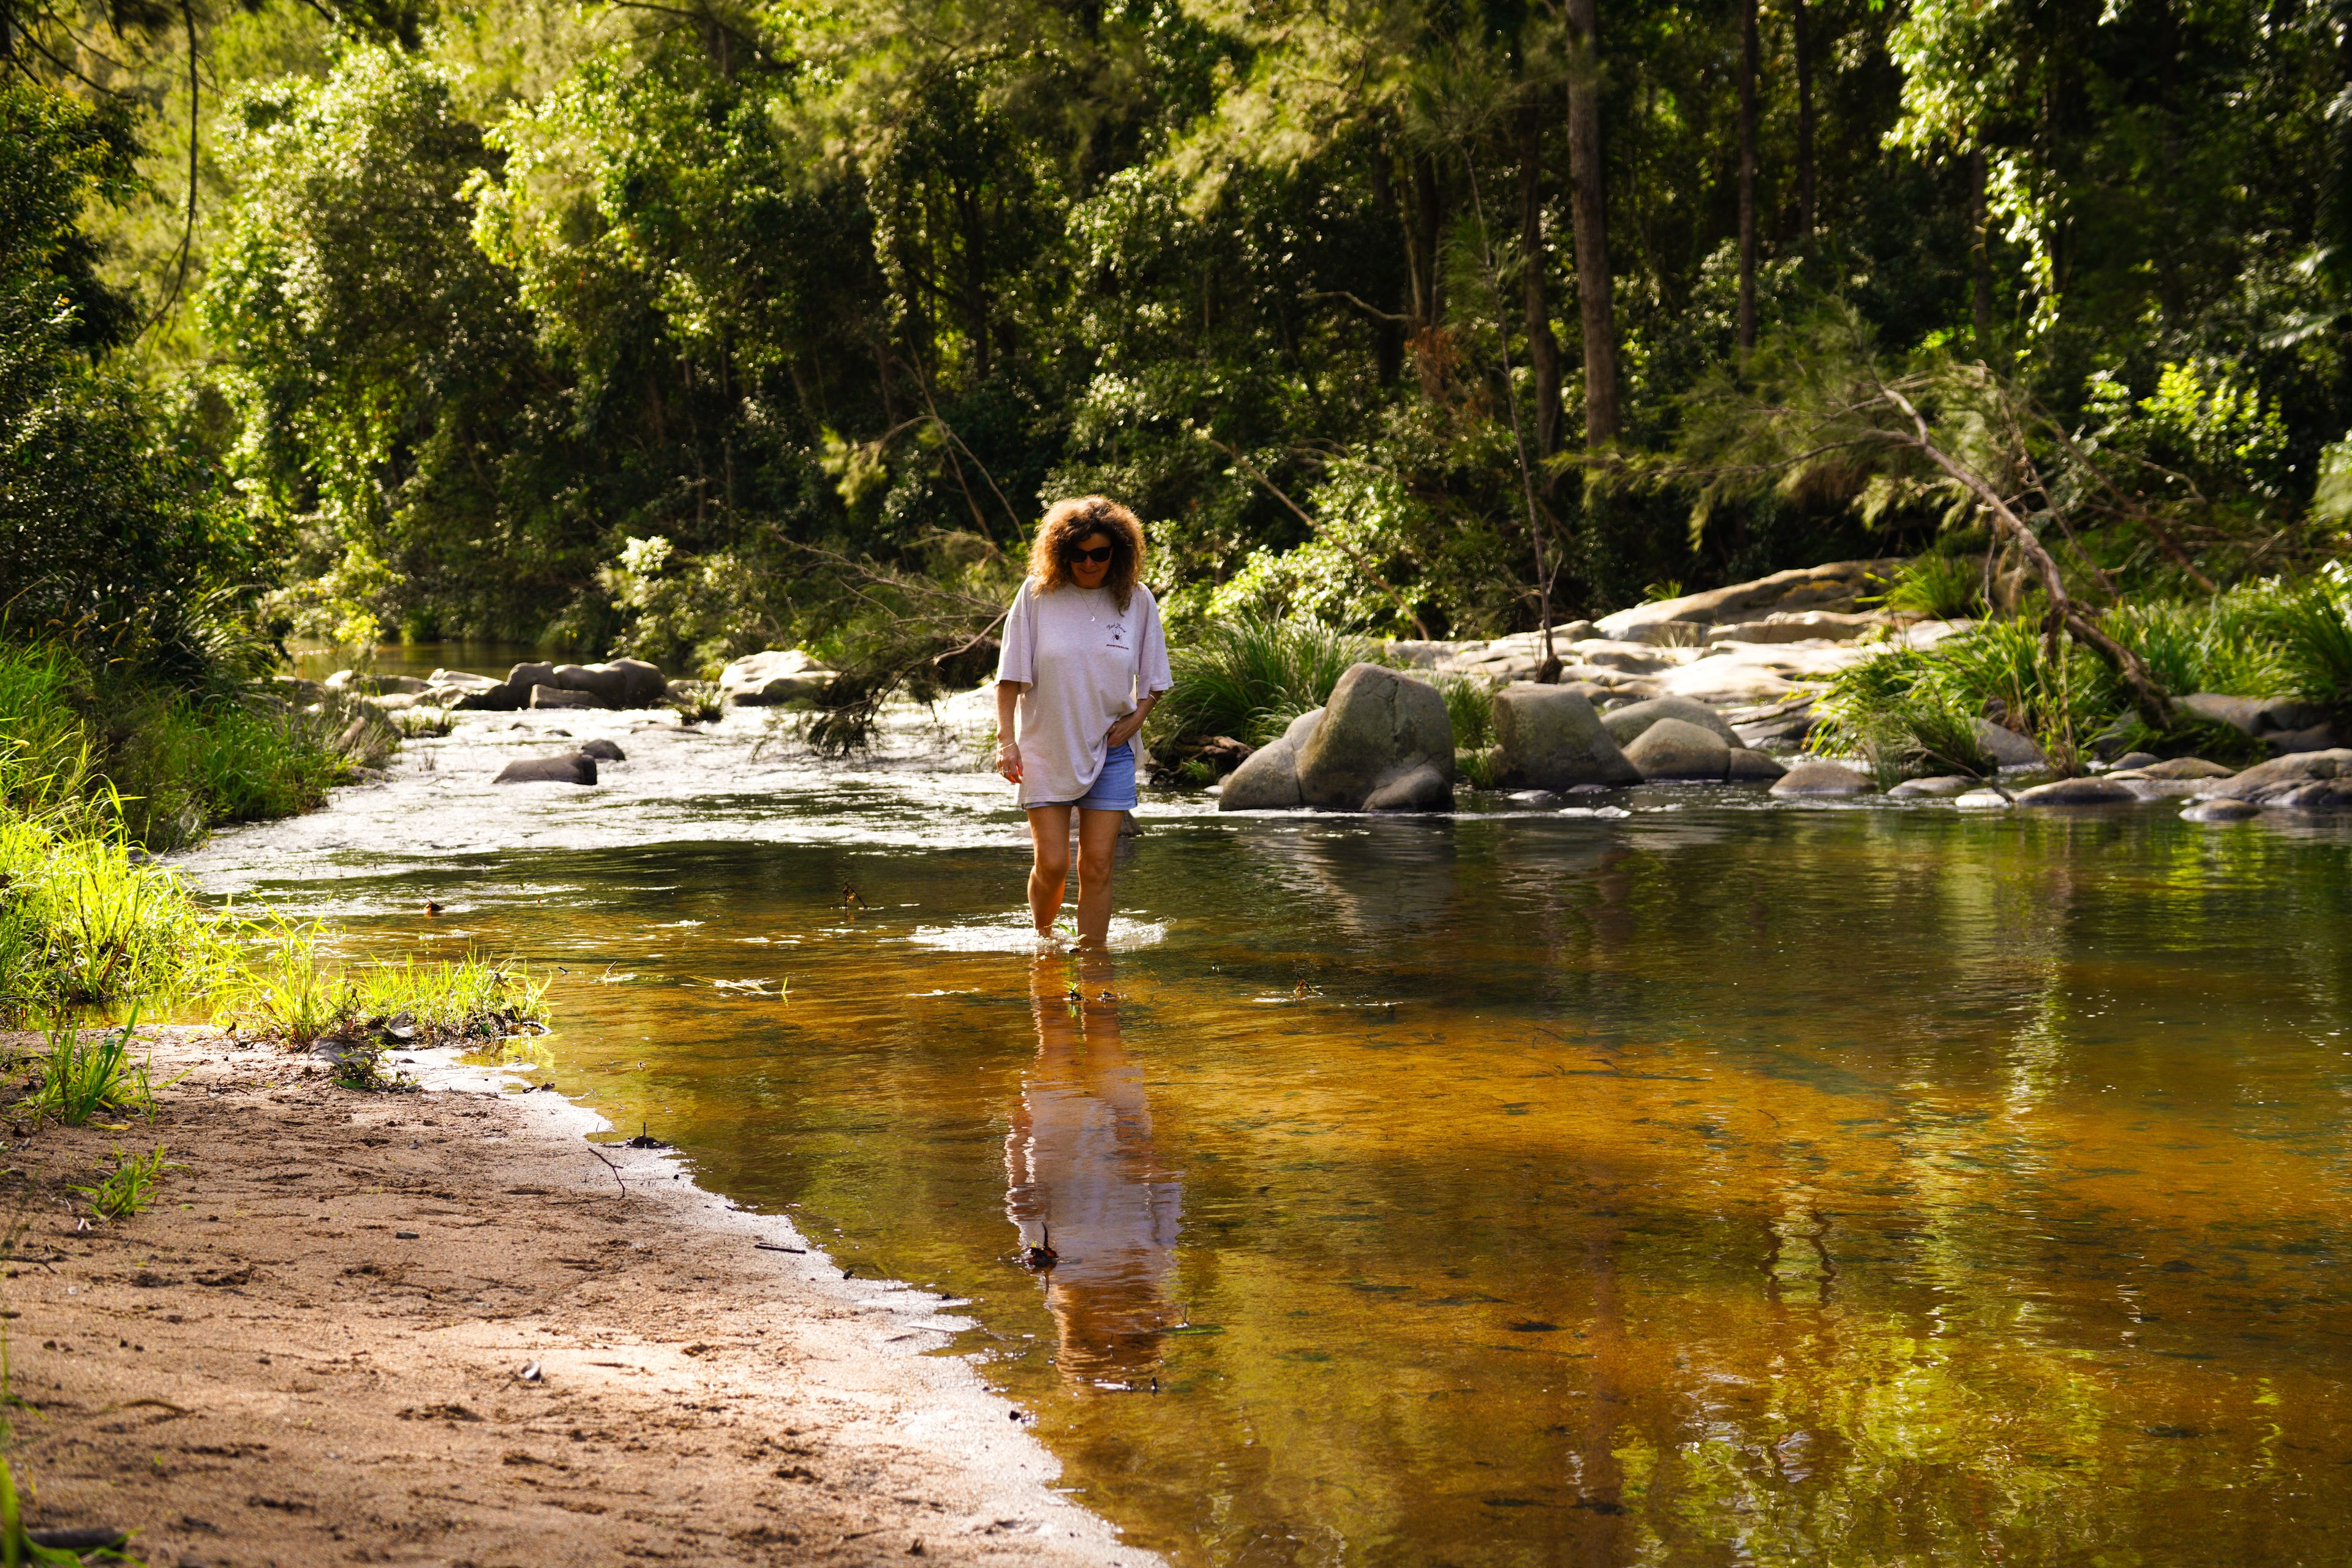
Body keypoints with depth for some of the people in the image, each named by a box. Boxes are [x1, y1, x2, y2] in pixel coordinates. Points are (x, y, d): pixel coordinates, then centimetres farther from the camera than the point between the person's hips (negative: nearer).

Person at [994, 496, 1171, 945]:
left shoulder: (1136, 601, 0)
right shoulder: (1038, 594, -6)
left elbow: (1153, 680, 11)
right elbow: (1011, 675, -3)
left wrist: (1136, 718, -5)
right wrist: (1006, 739, -11)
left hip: (1109, 753, 1)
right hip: (1046, 751, -1)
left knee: (1096, 867, -1)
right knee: (1051, 864, -3)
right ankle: (1043, 941, 23)